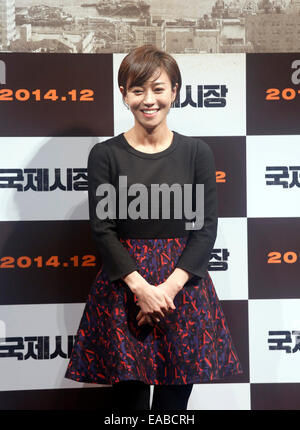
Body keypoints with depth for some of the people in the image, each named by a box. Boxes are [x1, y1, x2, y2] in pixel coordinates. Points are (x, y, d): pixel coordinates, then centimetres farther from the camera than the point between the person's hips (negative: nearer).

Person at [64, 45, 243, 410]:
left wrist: (169, 287, -11)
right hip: (123, 291, -1)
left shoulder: (197, 153, 2)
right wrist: (141, 287, -13)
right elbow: (103, 230, -4)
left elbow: (206, 229, -1)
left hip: (183, 286, 1)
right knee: (128, 393, 8)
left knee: (175, 395, 9)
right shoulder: (105, 154, -1)